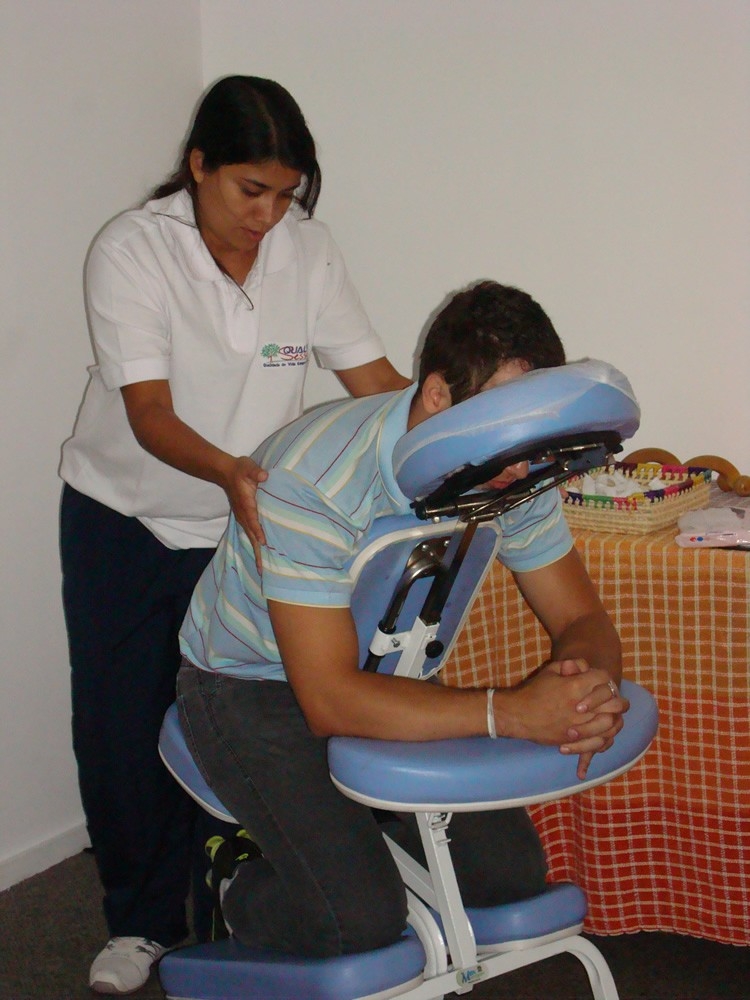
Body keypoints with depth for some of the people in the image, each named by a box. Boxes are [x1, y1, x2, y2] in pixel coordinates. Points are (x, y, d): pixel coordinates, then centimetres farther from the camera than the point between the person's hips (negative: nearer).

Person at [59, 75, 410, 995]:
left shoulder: (306, 249, -8)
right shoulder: (133, 249, -19)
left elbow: (372, 377, -8)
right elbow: (150, 415, -26)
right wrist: (226, 470, -46)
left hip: (244, 524, 2)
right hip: (124, 521, -1)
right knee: (121, 726, 5)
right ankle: (140, 920, 26)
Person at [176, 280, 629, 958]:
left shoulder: (514, 472, -16)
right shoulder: (312, 477, -35)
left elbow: (581, 617, -7)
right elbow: (330, 701, -36)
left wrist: (587, 683, -33)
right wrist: (511, 712, -44)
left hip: (382, 673, 6)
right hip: (253, 690, -6)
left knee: (511, 875, -2)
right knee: (361, 918, -21)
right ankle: (241, 893, 11)